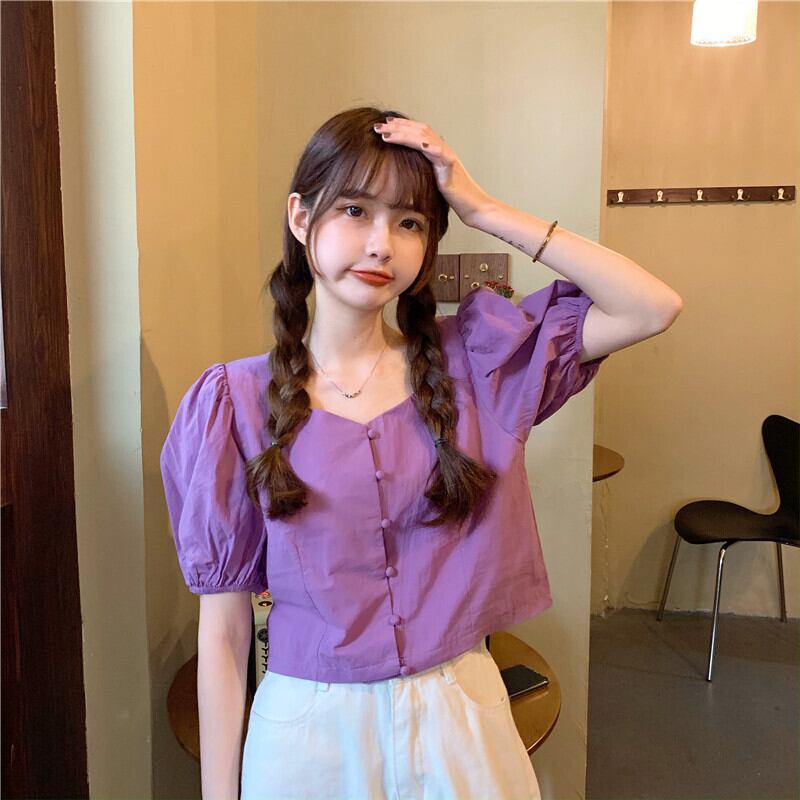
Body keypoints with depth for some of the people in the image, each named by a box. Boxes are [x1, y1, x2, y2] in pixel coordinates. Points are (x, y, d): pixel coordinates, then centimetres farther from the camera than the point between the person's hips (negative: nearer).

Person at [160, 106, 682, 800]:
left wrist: (484, 209, -14)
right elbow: (223, 631, -7)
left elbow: (653, 309, -13)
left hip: (461, 720, 2)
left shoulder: (473, 357, -5)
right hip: (308, 730, -1)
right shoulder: (236, 402, -9)